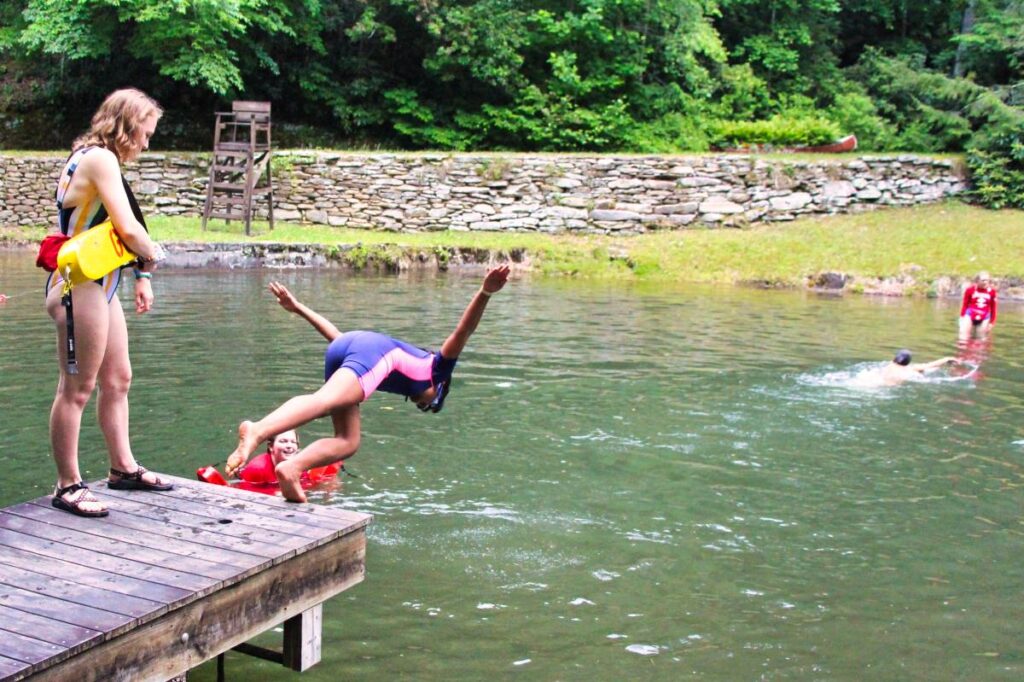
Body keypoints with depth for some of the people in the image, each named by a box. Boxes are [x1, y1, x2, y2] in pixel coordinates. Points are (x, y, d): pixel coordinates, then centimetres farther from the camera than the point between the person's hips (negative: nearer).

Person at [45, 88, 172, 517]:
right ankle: (68, 486, 4)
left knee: (117, 379, 17)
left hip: (99, 287, 11)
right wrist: (151, 257, -3)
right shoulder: (100, 159, -15)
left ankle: (123, 467, 28)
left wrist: (140, 275, 10)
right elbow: (128, 229, -22)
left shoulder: (93, 159, 16)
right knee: (77, 389, -3)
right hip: (80, 288, -11)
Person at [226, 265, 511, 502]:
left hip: (345, 346, 6)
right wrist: (485, 293, 2)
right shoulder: (436, 368, 33)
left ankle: (291, 467, -17)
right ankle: (256, 430, -54)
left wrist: (297, 308, 48)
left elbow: (334, 334, 46)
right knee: (325, 400, -30)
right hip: (374, 354, -6)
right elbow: (463, 332, 15)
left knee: (347, 442, 7)